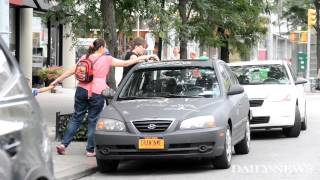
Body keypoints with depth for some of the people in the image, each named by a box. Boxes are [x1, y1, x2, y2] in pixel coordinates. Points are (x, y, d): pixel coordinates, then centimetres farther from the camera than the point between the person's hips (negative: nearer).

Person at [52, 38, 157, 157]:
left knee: (76, 118, 11)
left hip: (82, 90, 4)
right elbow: (125, 63, 2)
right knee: (93, 121, 4)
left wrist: (57, 80, 15)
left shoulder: (85, 58, 10)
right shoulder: (107, 59, -1)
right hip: (97, 93, -4)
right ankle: (90, 150, 7)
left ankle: (63, 144, 5)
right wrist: (142, 58, 12)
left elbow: (71, 71, 9)